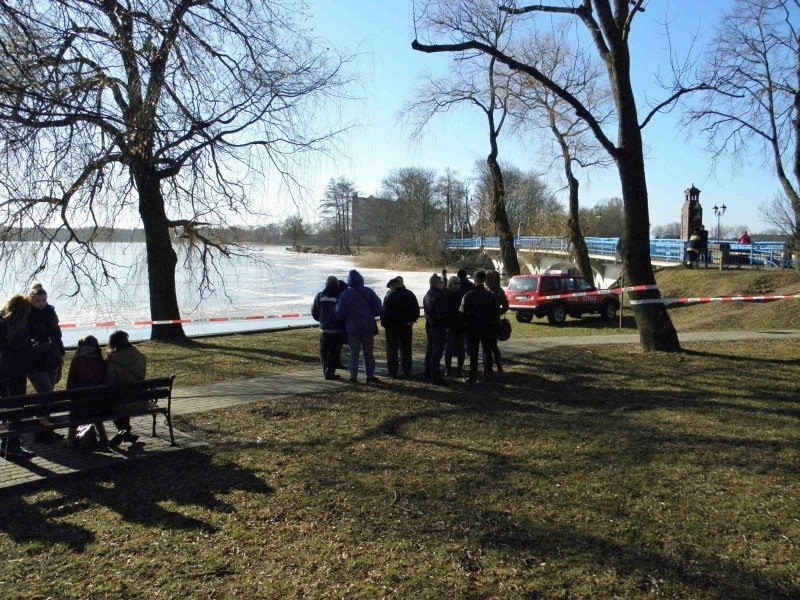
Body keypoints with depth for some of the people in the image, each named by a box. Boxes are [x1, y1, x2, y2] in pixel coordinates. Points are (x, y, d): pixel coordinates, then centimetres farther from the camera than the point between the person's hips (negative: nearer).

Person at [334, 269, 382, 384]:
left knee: (354, 352, 8)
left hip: (352, 328, 0)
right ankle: (370, 375, 9)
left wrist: (346, 320, 14)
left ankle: (353, 376, 6)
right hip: (368, 327, 0)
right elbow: (378, 310, -3)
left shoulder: (345, 294, -6)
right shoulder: (369, 292, -3)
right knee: (369, 353, 9)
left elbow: (339, 313, -7)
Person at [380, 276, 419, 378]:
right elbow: (416, 310, 10)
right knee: (406, 349, 11)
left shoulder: (390, 295, -11)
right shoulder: (410, 294, 5)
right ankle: (406, 371, 13)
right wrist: (412, 320, 18)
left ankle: (392, 371, 3)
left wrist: (384, 323, -6)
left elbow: (385, 312, -14)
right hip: (406, 326, 4)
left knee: (392, 350, 3)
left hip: (392, 326, -4)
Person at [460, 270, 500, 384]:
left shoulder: (468, 295, -9)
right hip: (487, 327, 2)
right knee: (487, 351, 12)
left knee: (473, 353, 3)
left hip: (472, 327, -2)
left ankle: (473, 376, 2)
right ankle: (487, 375, 16)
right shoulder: (491, 295, -4)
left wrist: (467, 322, 10)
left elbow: (463, 312, -7)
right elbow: (496, 313, 0)